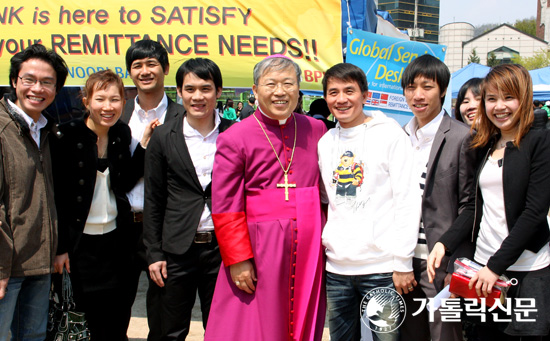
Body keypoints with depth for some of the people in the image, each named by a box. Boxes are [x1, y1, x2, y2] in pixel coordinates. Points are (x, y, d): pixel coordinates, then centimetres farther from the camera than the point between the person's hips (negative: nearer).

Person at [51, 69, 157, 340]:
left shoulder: (122, 133, 2)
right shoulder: (67, 135, -12)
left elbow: (125, 183, -3)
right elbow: (57, 194, -10)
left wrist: (144, 143, -11)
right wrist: (60, 247, -10)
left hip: (116, 236, 4)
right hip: (80, 240, -4)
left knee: (119, 318, 9)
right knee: (94, 313, 6)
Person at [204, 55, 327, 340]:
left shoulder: (316, 131, 7)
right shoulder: (235, 138, -5)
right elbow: (225, 209, -6)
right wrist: (238, 259, -9)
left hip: (308, 250, 4)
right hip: (258, 250, -3)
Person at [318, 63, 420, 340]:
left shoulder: (390, 135, -4)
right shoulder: (325, 142, 10)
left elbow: (407, 200, -8)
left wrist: (402, 262, -11)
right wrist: (326, 240, 8)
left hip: (381, 267, -4)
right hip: (336, 266, 5)